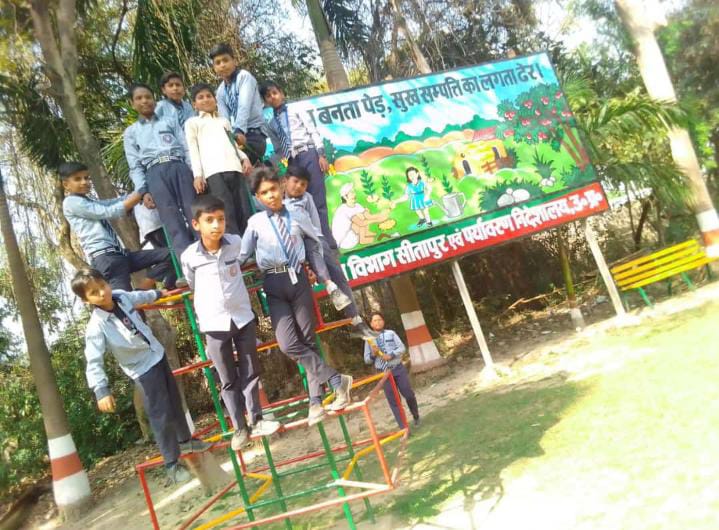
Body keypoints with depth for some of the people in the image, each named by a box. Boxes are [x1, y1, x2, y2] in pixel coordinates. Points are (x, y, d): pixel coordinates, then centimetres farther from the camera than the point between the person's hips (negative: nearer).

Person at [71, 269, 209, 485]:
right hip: (143, 369, -7)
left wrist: (157, 294, 34)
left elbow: (139, 296, 16)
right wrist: (101, 391, -40)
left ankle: (185, 440, 44)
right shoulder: (96, 326, -26)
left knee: (175, 401, 22)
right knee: (161, 415, -4)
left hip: (157, 354, 7)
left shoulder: (121, 296, -8)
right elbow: (94, 362, -29)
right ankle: (172, 464, 12)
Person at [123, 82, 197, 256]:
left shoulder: (170, 123, 25)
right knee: (173, 223, -14)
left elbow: (187, 149, 15)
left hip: (179, 167, 1)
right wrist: (143, 190, -2)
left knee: (194, 214, -12)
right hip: (155, 173, -1)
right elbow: (135, 165, 13)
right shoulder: (131, 132, 23)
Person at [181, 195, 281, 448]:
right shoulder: (189, 256, -12)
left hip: (243, 317, 2)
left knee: (250, 372, 12)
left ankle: (256, 420, 27)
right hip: (214, 324, -2)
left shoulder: (236, 243, -8)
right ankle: (239, 427, 23)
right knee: (228, 380, 9)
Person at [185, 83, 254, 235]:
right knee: (227, 214, -17)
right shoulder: (192, 122, 20)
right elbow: (193, 149, 8)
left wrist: (244, 158, 7)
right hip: (213, 171, -5)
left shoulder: (224, 121, 34)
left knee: (245, 212, -6)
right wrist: (197, 174, -6)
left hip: (234, 168, 5)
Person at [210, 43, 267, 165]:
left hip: (254, 134, -7)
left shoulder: (244, 76, -3)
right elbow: (224, 119, 2)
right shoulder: (220, 91, 14)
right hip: (234, 136, 7)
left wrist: (239, 132, -36)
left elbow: (244, 107, -20)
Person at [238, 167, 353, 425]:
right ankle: (337, 380, -1)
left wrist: (326, 279, 8)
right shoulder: (255, 222, 4)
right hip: (274, 286, -1)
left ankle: (315, 401, 14)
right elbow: (242, 255, 7)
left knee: (308, 340, 5)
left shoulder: (298, 217, 6)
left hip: (299, 280, 1)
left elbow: (314, 249, 9)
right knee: (288, 344, -14)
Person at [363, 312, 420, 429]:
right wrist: (373, 354, -15)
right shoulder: (369, 340, 3)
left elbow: (402, 348, -3)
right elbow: (367, 360, 6)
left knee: (409, 395, 6)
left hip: (398, 369, 0)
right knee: (393, 401, 1)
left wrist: (391, 355, -17)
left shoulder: (391, 333, 3)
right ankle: (403, 428, 6)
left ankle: (416, 417, 33)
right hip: (384, 373, 0)